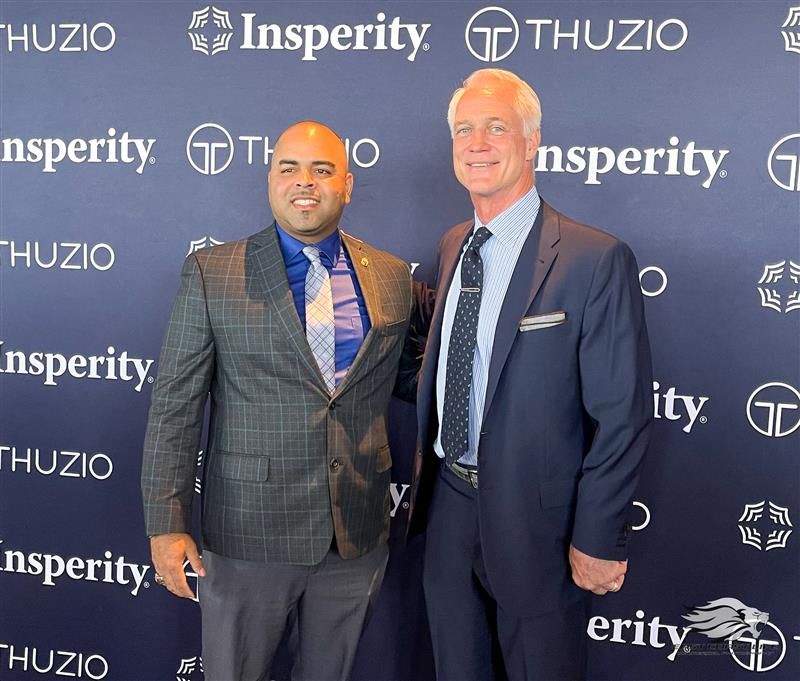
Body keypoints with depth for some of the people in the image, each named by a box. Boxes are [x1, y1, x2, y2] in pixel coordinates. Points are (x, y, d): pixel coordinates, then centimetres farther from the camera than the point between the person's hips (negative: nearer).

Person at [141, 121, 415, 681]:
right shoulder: (212, 274, -5)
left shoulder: (393, 277, 3)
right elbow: (175, 405, -6)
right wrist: (166, 523, -9)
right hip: (248, 532, -2)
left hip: (359, 533, 3)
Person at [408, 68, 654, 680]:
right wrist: (425, 474, 11)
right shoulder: (453, 246, 5)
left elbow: (622, 416, -15)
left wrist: (598, 541, -13)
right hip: (448, 503, 6)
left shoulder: (597, 260, -17)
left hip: (535, 518, -6)